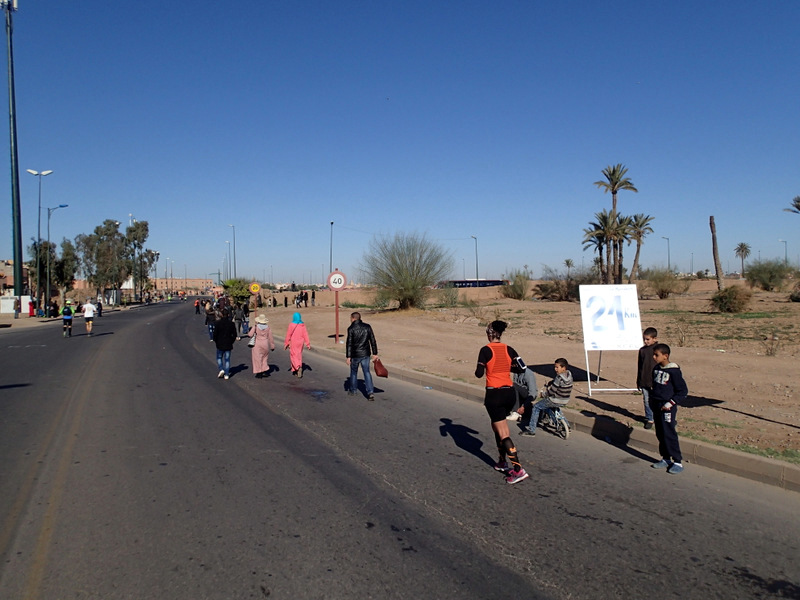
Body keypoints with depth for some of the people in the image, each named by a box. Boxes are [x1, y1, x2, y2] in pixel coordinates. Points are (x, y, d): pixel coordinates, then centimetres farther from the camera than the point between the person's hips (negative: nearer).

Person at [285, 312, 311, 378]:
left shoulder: (291, 325, -13)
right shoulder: (303, 325, -4)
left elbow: (288, 335, -8)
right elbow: (305, 334, -5)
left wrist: (286, 344, 2)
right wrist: (308, 344, 0)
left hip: (293, 343, -4)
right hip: (300, 343, 4)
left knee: (294, 356, 1)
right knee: (299, 356, 16)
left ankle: (299, 367, -23)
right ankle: (294, 370, 24)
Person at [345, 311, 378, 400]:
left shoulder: (351, 328, -9)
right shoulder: (367, 326, 2)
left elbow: (349, 343, -12)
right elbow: (373, 341, 3)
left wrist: (348, 356, -9)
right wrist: (375, 353, 10)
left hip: (355, 354, -3)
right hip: (366, 354, 3)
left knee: (353, 372, 17)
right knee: (367, 372, 6)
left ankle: (353, 390, 31)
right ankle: (370, 392, -6)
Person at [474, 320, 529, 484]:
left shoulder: (486, 350, -10)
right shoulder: (508, 349, 4)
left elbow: (479, 374, -13)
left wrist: (479, 368, 9)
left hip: (494, 394, -6)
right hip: (510, 393, 6)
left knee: (503, 434, -4)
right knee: (497, 426, 24)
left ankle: (518, 470, -10)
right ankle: (502, 462, 31)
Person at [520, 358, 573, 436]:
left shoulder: (559, 378, -24)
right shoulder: (569, 374, 3)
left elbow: (552, 391, -20)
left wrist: (542, 394, -5)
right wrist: (546, 386, 10)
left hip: (556, 401, -9)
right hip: (565, 401, 9)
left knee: (536, 407, 4)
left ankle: (531, 430, 5)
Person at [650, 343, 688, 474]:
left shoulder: (673, 371, -15)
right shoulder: (656, 369, 7)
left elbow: (683, 391, -12)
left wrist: (671, 403, -16)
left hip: (667, 408, -8)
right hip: (656, 406, 8)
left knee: (669, 435, -5)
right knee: (660, 434, 13)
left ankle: (677, 462, 4)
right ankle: (666, 459, 24)